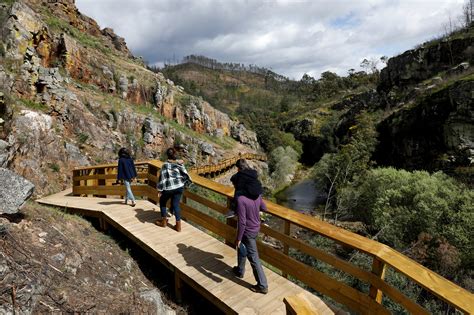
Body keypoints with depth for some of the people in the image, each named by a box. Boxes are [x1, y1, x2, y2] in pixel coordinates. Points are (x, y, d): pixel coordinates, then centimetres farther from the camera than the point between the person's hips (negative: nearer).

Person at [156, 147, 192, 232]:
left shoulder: (165, 165, -15)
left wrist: (160, 190, -6)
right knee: (176, 204, 13)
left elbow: (162, 178, -13)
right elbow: (185, 174, 6)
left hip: (168, 188, -4)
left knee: (162, 202, 22)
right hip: (179, 187, 4)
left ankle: (164, 221, 29)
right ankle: (178, 225, 11)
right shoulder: (179, 163, -3)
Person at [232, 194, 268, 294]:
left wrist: (238, 238, -17)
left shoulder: (241, 199, -30)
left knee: (253, 258, 7)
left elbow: (242, 222, -28)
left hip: (248, 232, -8)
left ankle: (262, 286, 24)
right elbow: (264, 208, 8)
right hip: (256, 228, 8)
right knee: (242, 249, 29)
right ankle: (240, 270, 48)